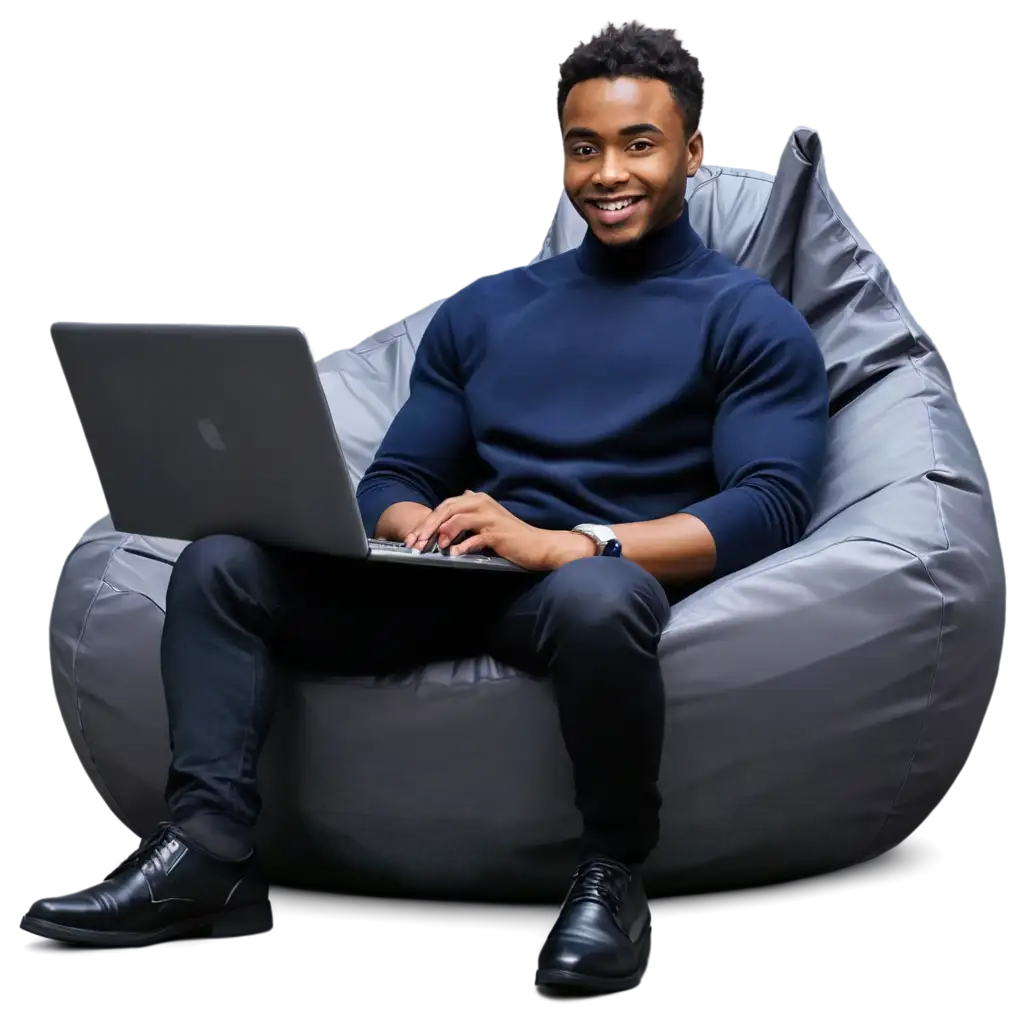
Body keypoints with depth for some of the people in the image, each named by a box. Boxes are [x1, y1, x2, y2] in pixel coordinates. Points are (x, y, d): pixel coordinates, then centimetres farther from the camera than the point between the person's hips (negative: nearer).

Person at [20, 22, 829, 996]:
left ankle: (613, 874, -21)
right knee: (222, 564, -14)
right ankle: (208, 839, -22)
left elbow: (771, 507, -10)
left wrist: (566, 542, -24)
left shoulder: (750, 321, 4)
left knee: (598, 594, -41)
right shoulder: (483, 310, 21)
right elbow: (393, 477, 16)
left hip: (606, 581, -5)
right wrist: (424, 528, -11)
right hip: (454, 583, 5)